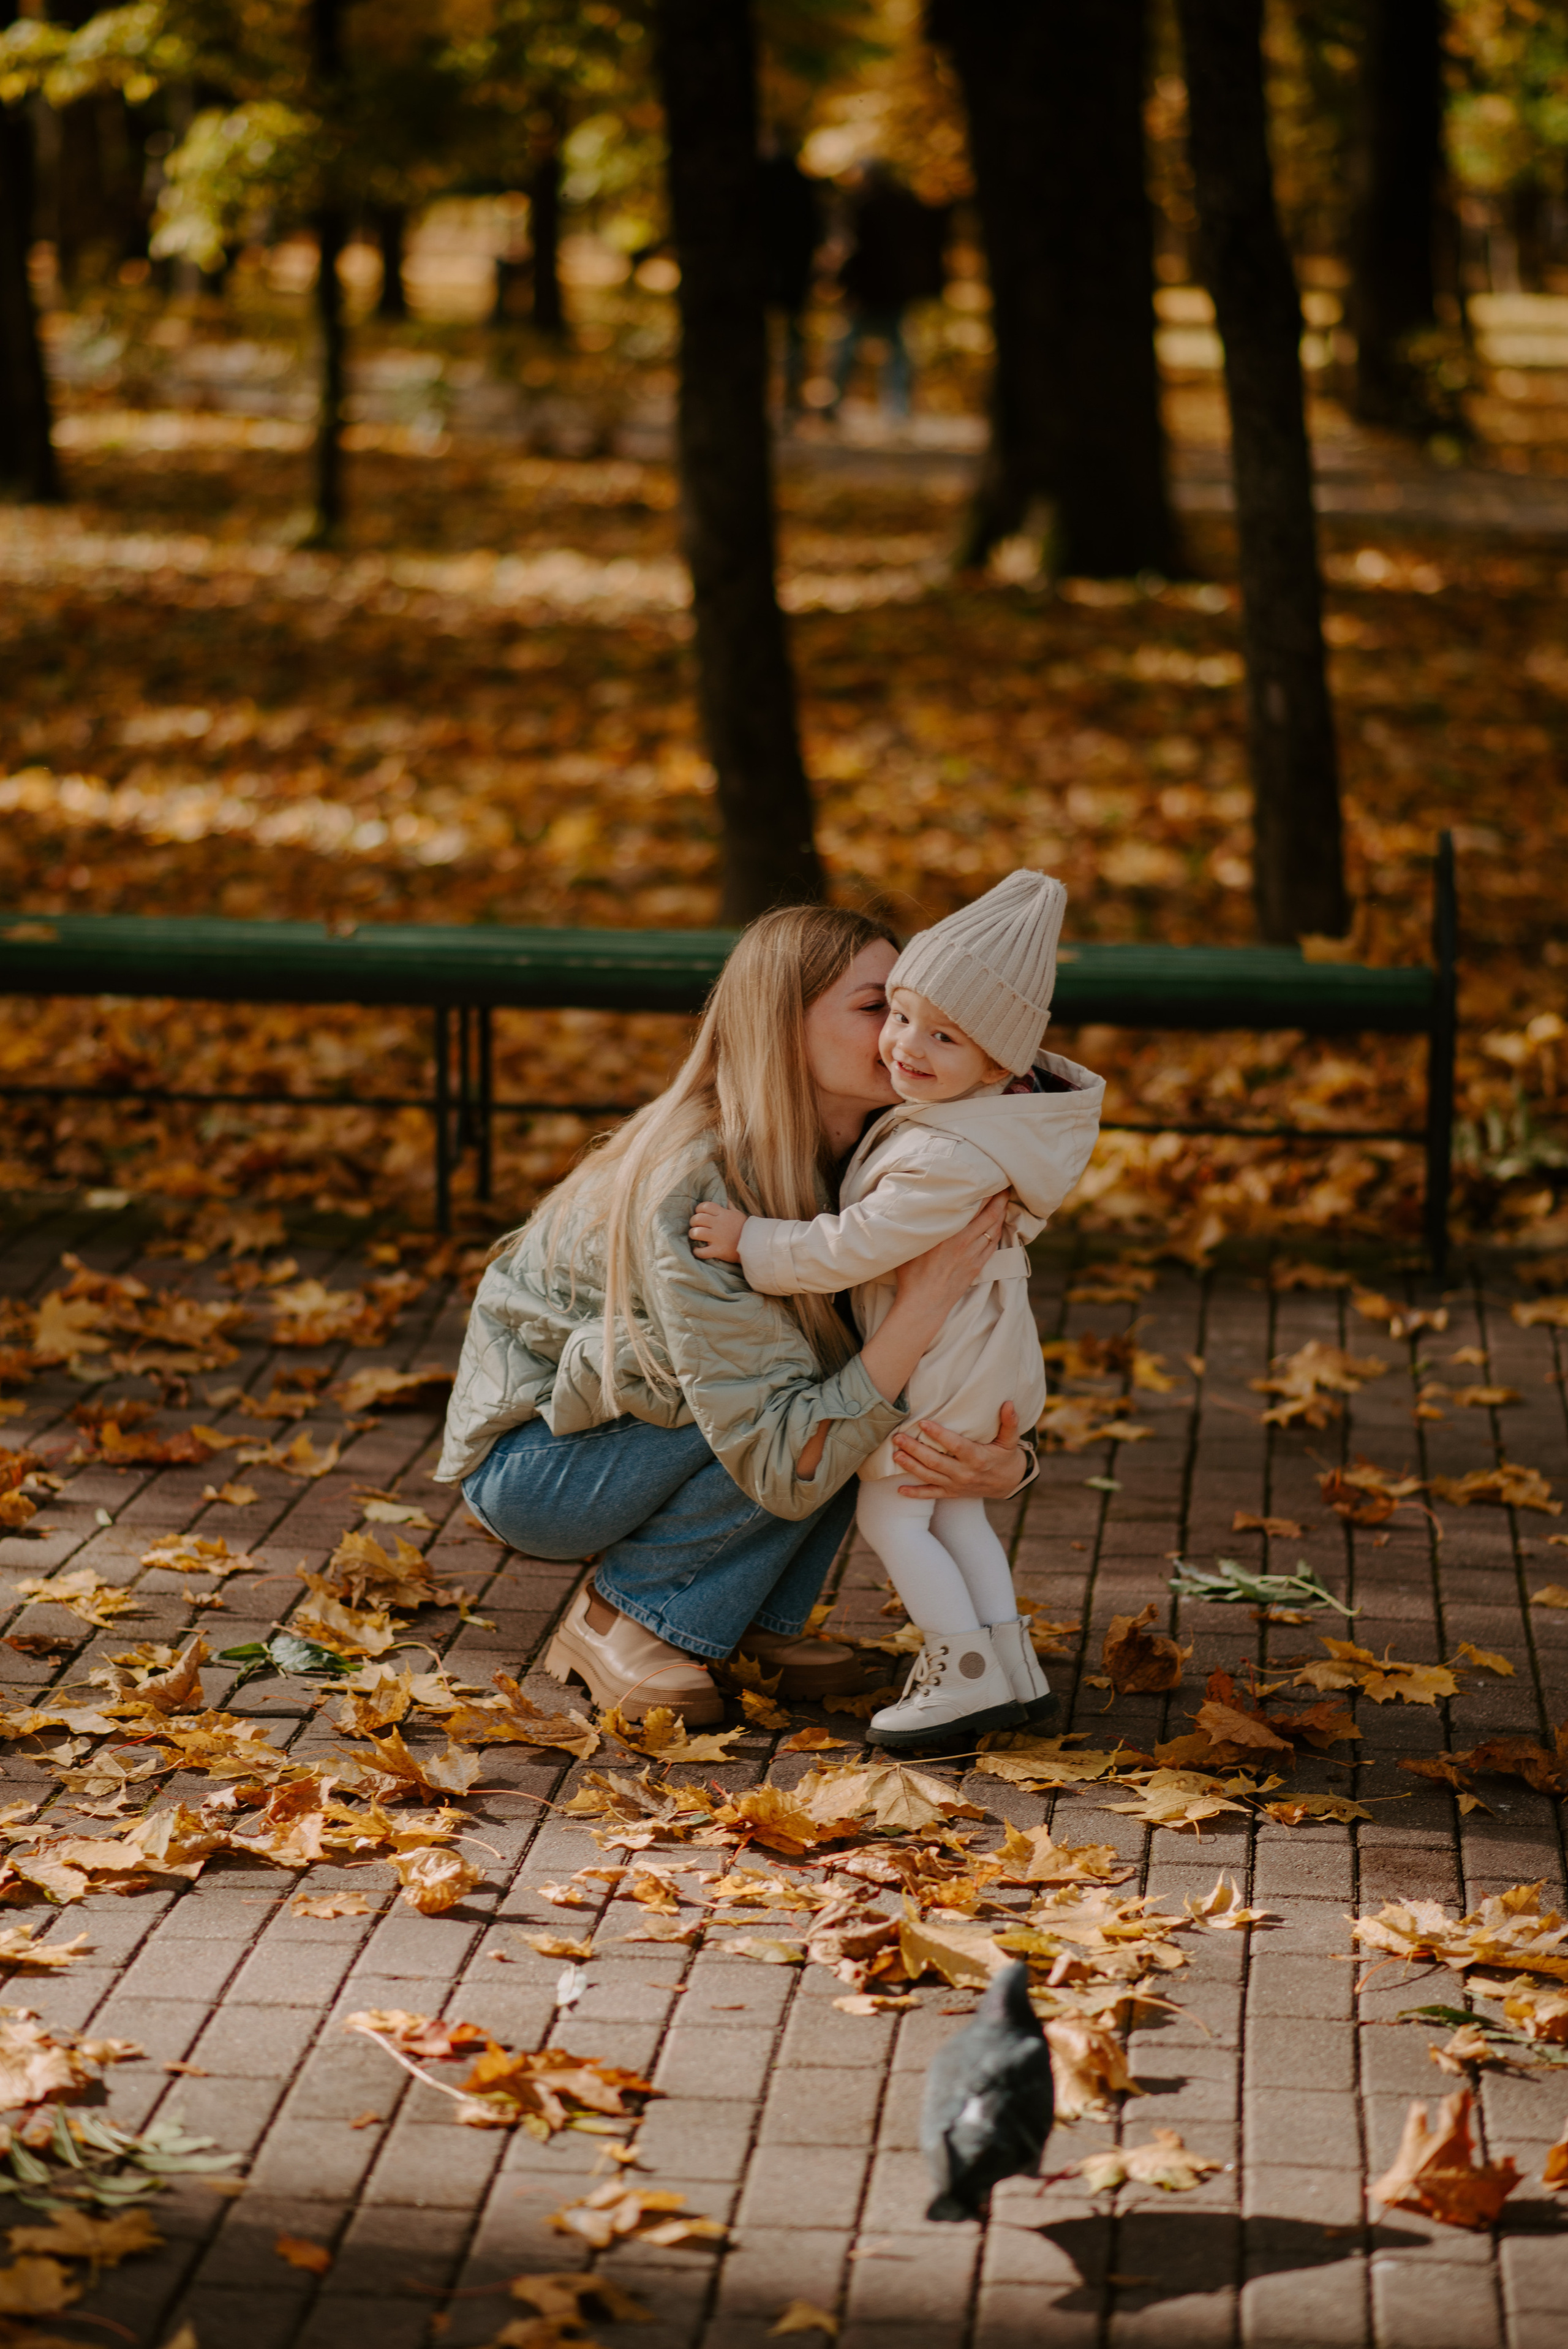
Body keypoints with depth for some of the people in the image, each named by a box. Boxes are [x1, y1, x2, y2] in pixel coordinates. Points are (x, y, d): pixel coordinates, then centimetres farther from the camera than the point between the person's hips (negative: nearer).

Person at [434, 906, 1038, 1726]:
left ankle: (755, 1618, -3)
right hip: (529, 1459, -7)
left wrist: (1003, 1464, -29)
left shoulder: (869, 1165, -9)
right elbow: (781, 1469, -34)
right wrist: (922, 1304, -40)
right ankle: (624, 1617, -11)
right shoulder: (695, 1194, -32)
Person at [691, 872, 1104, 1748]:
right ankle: (1013, 1665, 22)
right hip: (979, 1348, 10)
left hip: (939, 1360, -10)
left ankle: (967, 1672, 5)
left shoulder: (951, 1158, -33)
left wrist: (751, 1243, -19)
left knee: (890, 1511, 4)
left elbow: (854, 1249, -28)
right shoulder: (994, 1111, -3)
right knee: (953, 1509, 20)